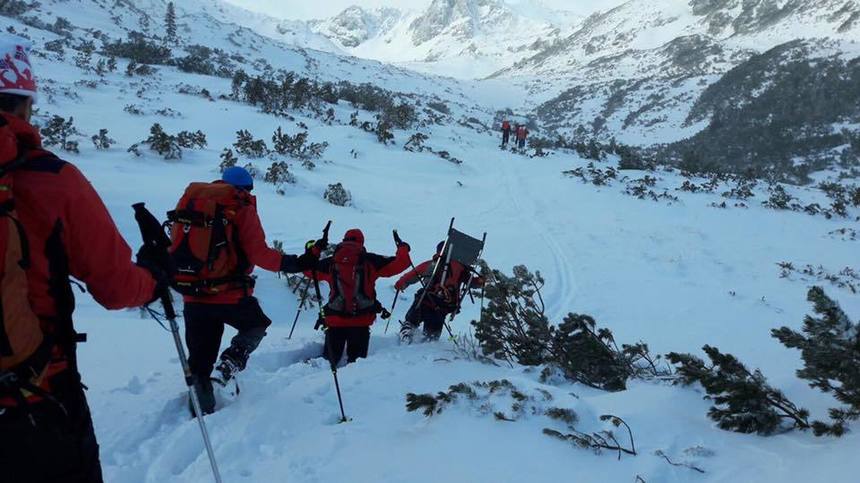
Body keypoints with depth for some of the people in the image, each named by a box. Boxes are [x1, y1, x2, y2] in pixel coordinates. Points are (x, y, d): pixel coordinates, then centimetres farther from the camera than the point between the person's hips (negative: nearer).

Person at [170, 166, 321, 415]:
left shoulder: (191, 199, 9)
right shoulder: (242, 208, -5)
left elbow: (177, 245, 14)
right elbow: (260, 254, -14)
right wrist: (296, 264, -10)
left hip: (192, 297, 5)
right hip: (230, 296, -4)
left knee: (200, 362, 16)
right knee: (257, 325, 25)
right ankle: (232, 360, 2)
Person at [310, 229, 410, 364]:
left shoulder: (330, 263, 8)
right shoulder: (370, 261, 2)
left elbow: (308, 269, 24)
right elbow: (399, 264, 5)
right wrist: (403, 248, 24)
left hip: (335, 319, 2)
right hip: (361, 319, -1)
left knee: (330, 359, 10)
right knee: (357, 360, 7)